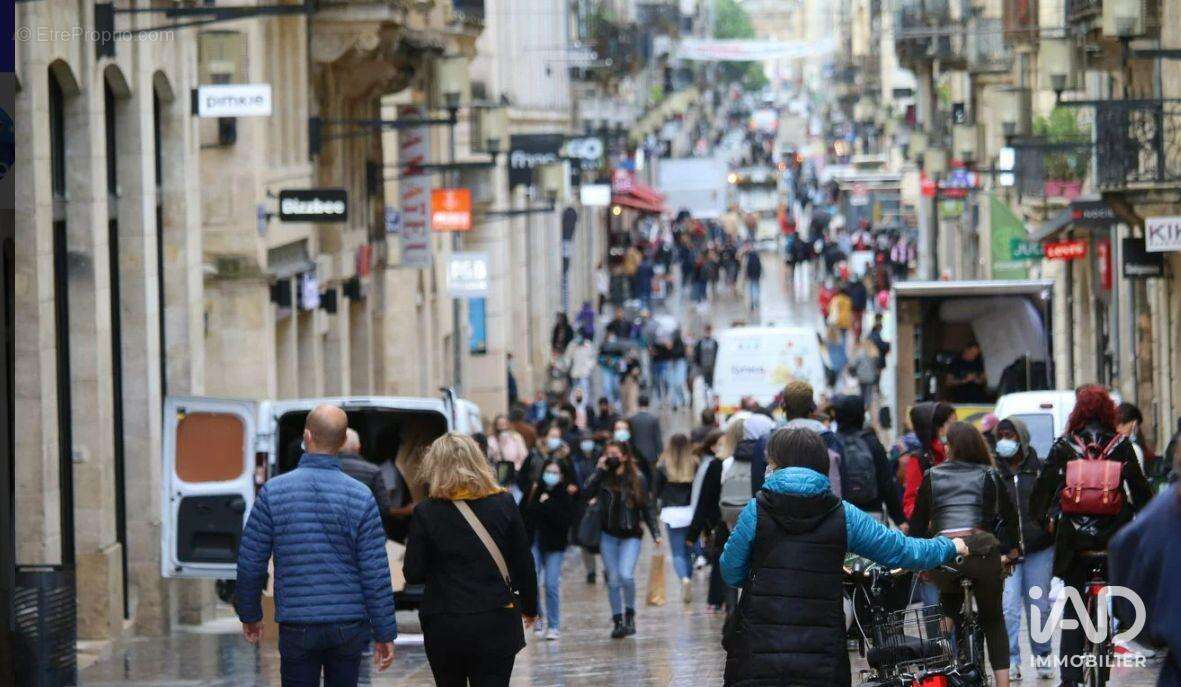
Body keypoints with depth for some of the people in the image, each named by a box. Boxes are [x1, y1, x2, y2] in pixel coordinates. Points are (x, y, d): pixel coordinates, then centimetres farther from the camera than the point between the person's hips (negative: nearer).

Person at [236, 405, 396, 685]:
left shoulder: (273, 491, -5)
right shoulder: (360, 496, -5)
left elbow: (250, 564, -2)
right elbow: (376, 574, -6)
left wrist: (249, 614, 14)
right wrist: (384, 633, 1)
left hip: (297, 628, -1)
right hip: (350, 625, 1)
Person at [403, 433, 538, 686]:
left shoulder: (426, 513, -8)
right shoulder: (504, 504, -3)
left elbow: (413, 574, -5)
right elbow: (524, 564, 3)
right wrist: (529, 607, 18)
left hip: (444, 627, 0)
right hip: (496, 626, 1)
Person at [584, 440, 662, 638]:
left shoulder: (636, 479, -2)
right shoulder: (603, 477, 1)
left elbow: (646, 508, 3)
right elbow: (587, 492, -17)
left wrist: (655, 533, 0)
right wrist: (600, 470, -16)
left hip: (630, 535, -2)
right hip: (608, 535, 2)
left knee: (626, 575, -18)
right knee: (613, 580, 3)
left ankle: (630, 615, 2)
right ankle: (617, 621, 12)